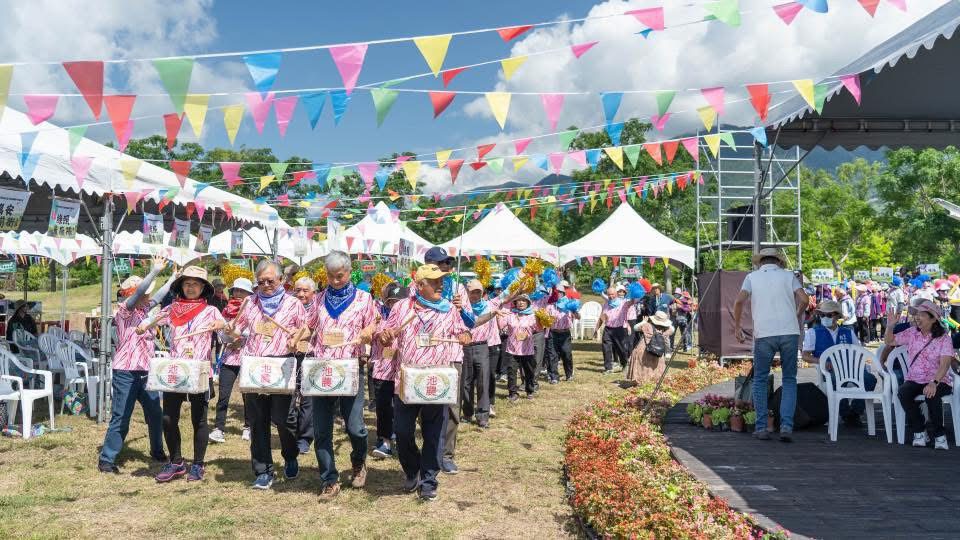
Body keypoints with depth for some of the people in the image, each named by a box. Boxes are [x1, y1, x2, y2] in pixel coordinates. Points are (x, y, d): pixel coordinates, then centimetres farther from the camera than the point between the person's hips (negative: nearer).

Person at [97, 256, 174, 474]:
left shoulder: (143, 309, 12)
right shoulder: (124, 309, -9)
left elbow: (157, 297, 23)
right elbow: (138, 293, -24)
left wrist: (174, 277, 24)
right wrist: (155, 271, -31)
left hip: (145, 372, 8)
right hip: (126, 373, -8)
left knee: (155, 415, 15)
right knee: (121, 419, -5)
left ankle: (157, 451, 33)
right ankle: (106, 460, 5)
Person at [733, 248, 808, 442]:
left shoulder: (752, 276, 11)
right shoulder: (788, 275, 13)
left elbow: (739, 301, -3)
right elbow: (803, 299, 1)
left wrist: (737, 326, 9)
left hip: (764, 333, -1)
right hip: (789, 332, 1)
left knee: (760, 379, 11)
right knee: (789, 379, 10)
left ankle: (761, 428, 8)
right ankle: (786, 426, -1)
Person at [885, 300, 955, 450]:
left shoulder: (943, 337, -7)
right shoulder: (912, 333, 5)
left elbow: (945, 363, -18)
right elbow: (889, 342, 13)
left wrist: (934, 383, -34)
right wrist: (890, 326, -7)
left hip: (939, 380, -3)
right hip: (914, 380, 4)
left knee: (932, 395, -37)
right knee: (903, 393, -28)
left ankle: (938, 434, -15)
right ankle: (919, 431, -10)